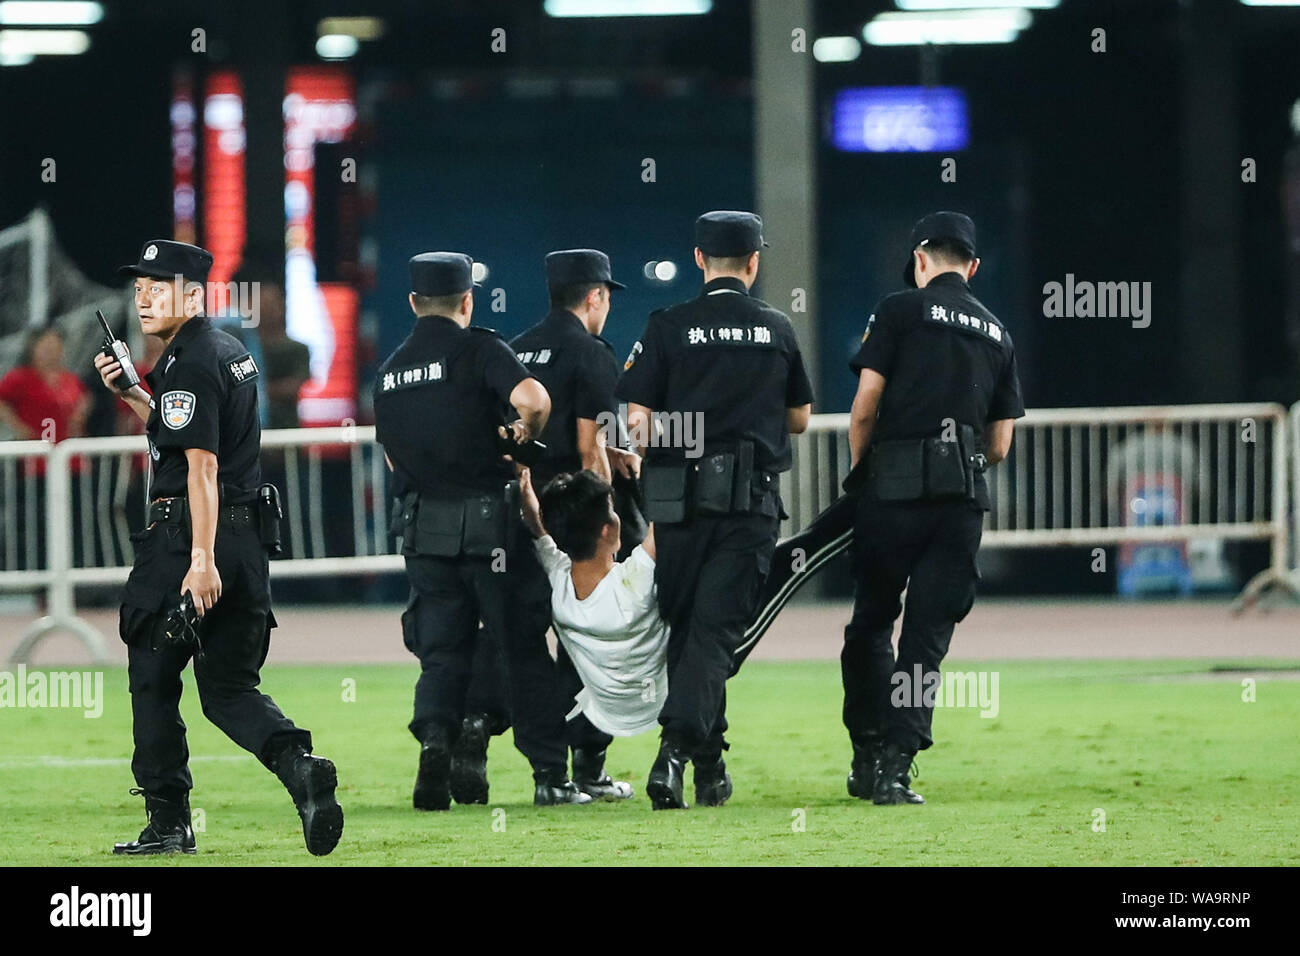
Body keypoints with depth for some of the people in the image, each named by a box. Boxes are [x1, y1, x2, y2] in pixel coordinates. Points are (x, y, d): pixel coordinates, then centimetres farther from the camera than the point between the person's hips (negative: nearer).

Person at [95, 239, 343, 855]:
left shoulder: (189, 366, -14)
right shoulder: (231, 354, 16)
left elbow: (201, 464, -22)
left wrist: (201, 561, -27)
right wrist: (130, 393, 19)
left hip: (185, 536, -9)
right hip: (248, 539, 9)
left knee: (153, 678, 6)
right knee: (230, 686, 10)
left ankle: (168, 823, 7)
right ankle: (299, 765, -16)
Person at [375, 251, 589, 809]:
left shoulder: (391, 370, 12)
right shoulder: (478, 349, -6)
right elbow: (533, 398, -23)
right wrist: (524, 432, -3)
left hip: (422, 527, 4)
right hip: (489, 523, -4)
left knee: (441, 652, 7)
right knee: (524, 647, 4)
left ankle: (434, 737, -20)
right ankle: (551, 775, 6)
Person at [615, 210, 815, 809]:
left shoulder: (668, 327, 0)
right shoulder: (777, 330, 6)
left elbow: (637, 421, -5)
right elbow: (799, 419, 17)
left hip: (680, 497, 0)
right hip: (753, 501, 0)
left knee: (683, 623, 11)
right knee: (715, 627, -4)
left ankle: (707, 765, 13)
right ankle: (678, 749, -20)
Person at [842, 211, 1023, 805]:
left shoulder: (901, 310, 3)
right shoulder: (997, 333, 17)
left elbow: (865, 404, -3)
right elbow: (1000, 445, 15)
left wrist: (859, 471, 11)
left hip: (896, 487, -3)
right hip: (964, 498, 3)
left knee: (871, 621, 9)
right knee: (928, 633, 3)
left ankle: (868, 756, 6)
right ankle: (894, 769, -5)